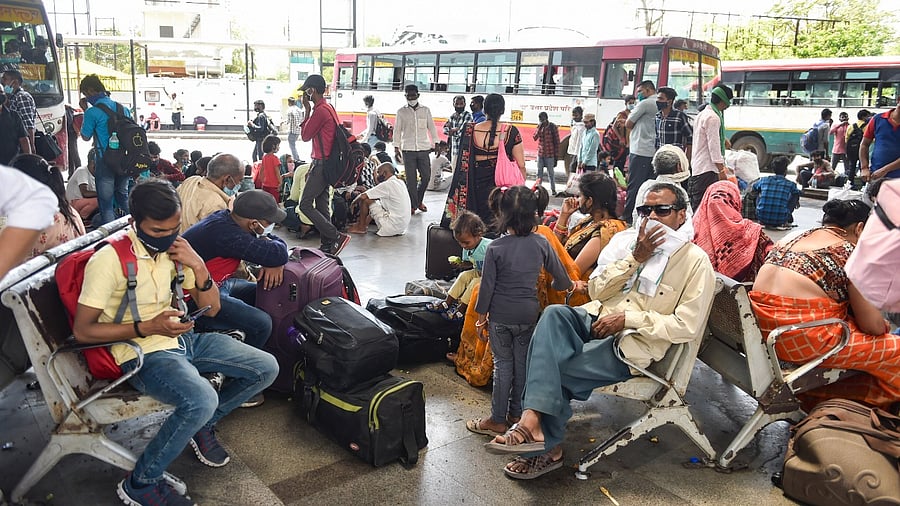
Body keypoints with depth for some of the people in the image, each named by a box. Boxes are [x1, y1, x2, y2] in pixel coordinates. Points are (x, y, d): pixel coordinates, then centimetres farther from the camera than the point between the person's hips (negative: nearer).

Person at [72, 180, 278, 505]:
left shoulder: (175, 248, 3)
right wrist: (148, 327, -23)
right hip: (143, 353, -7)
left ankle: (202, 426, 19)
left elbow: (212, 309, 6)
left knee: (266, 368, 0)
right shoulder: (109, 260, -15)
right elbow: (82, 331, -14)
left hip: (184, 339, 7)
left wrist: (198, 266, -12)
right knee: (202, 401, -34)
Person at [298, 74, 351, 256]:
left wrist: (306, 110, -3)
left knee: (305, 204, -9)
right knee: (322, 206, 11)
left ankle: (337, 237, -12)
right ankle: (328, 245, 13)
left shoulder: (320, 110, -16)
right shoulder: (329, 108, 16)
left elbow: (305, 136, -9)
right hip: (327, 163, 10)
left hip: (321, 164, -10)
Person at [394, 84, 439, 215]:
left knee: (426, 176, 0)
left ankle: (418, 200, 22)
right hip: (408, 149, -1)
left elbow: (431, 127, 11)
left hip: (424, 149, 1)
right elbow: (397, 130, 8)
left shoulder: (426, 110, 8)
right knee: (411, 179, -2)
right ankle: (413, 205, 6)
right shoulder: (401, 112, 6)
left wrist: (436, 143, 4)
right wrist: (396, 146, 2)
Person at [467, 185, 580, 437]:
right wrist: (571, 285, 29)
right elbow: (559, 274, 6)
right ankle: (517, 413, 29)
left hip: (500, 316, -2)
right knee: (522, 363, 16)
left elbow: (487, 287, -10)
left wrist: (480, 317, 2)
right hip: (528, 314, 2)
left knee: (503, 365, 8)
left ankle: (498, 420, 16)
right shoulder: (541, 243, -6)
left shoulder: (495, 248, -14)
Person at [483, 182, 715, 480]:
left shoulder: (696, 261, -1)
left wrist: (628, 318, -16)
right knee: (554, 314, -30)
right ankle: (532, 422, -32)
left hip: (632, 344, -5)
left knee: (547, 367, -23)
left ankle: (546, 446, -4)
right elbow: (596, 291, 6)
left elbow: (687, 327, -9)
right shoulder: (626, 239, 13)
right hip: (595, 320, 5)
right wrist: (635, 258, -6)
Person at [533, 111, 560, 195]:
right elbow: (535, 138, -4)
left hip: (550, 154, -4)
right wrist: (539, 128, -15)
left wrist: (556, 154, -6)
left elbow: (557, 141, -5)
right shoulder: (539, 126, 6)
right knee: (539, 172, 8)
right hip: (540, 153, 4)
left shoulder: (553, 127, -7)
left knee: (550, 173, 3)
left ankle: (553, 189, 14)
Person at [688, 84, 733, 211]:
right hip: (707, 170, -10)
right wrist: (721, 170, -16)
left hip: (697, 166, 10)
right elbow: (714, 146, -17)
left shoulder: (702, 114, 18)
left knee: (696, 206, 10)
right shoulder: (713, 118, -12)